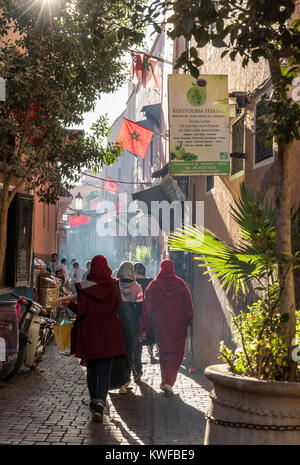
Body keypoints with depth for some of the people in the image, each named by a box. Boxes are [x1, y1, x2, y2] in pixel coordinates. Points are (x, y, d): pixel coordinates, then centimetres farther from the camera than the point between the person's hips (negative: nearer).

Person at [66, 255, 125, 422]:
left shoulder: (84, 287, -10)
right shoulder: (114, 285, -4)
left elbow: (81, 311, -13)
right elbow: (119, 304, 9)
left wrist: (68, 303, 3)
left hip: (88, 334, 0)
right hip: (108, 335, 0)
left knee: (91, 369, 17)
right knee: (104, 371, 0)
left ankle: (95, 401, 28)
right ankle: (100, 402, -19)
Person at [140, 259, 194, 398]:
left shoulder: (153, 285, -3)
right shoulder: (180, 284, -2)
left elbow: (146, 308, -3)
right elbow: (188, 304, 2)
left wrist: (144, 328, 1)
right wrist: (189, 320, 14)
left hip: (160, 325, 1)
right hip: (178, 325, -1)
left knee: (163, 352, 17)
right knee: (176, 354, 1)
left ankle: (165, 382, 25)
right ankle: (168, 382, -15)